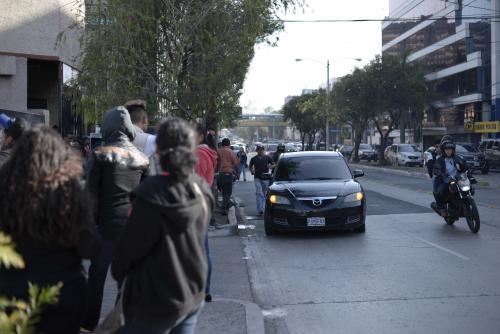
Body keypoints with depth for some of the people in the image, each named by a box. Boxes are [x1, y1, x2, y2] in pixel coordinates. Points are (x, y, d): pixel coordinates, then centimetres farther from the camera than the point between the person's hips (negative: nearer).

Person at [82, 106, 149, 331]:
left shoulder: (100, 155, -7)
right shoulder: (141, 158, 5)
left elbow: (92, 193, -7)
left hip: (108, 222, -3)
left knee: (97, 273, 7)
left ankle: (90, 323, 13)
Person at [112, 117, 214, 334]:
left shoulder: (152, 195, -22)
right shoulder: (201, 191, -3)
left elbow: (130, 247, -13)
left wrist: (117, 271, 5)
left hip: (158, 302, -6)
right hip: (194, 294, 6)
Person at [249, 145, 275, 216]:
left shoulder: (267, 158, 5)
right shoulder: (254, 159, 5)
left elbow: (273, 165, 9)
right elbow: (250, 166, 18)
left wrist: (270, 166, -13)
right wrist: (252, 171, -3)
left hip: (265, 178, 1)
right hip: (257, 178, -1)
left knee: (265, 194, 10)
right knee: (259, 193, -12)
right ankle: (260, 210, -14)